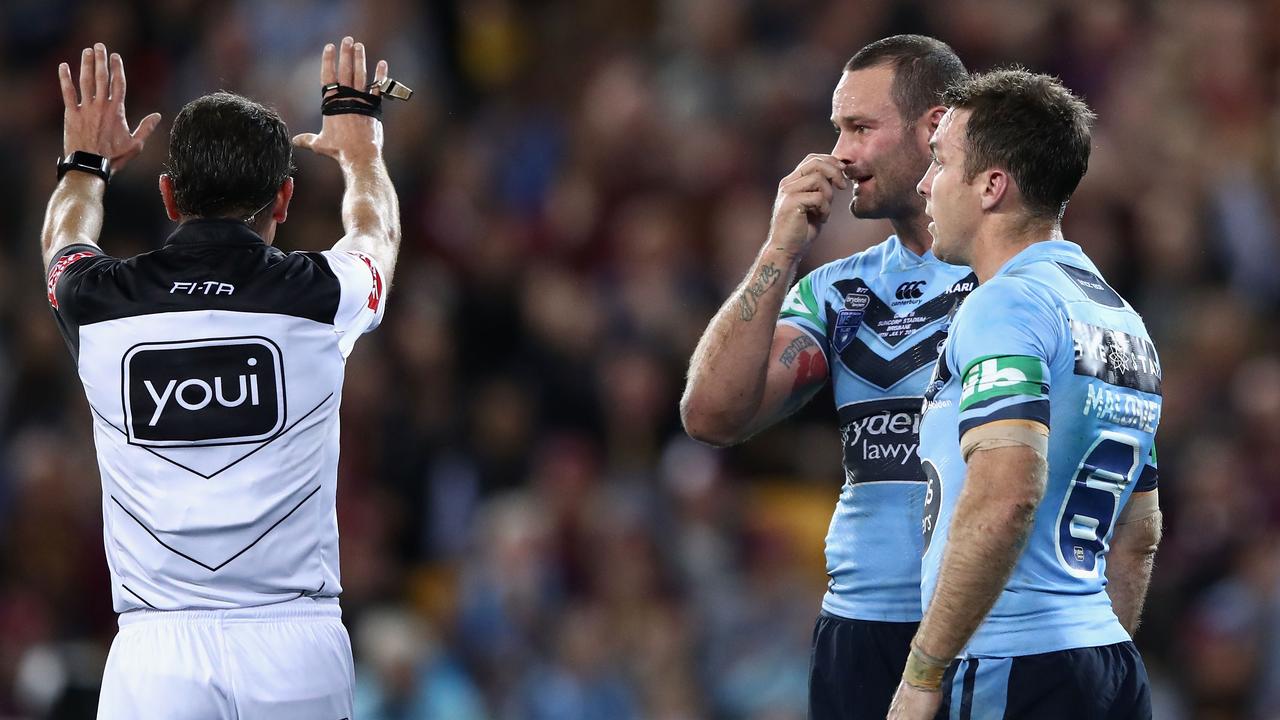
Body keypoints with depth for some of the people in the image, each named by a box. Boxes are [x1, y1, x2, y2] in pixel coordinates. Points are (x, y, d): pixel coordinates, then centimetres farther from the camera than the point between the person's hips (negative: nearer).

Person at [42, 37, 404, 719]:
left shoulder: (99, 303, 0)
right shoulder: (320, 295, 0)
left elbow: (63, 239, 28)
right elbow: (375, 230, 27)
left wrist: (86, 162, 49)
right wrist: (360, 145, 48)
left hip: (154, 658, 0)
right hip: (298, 652, 0)